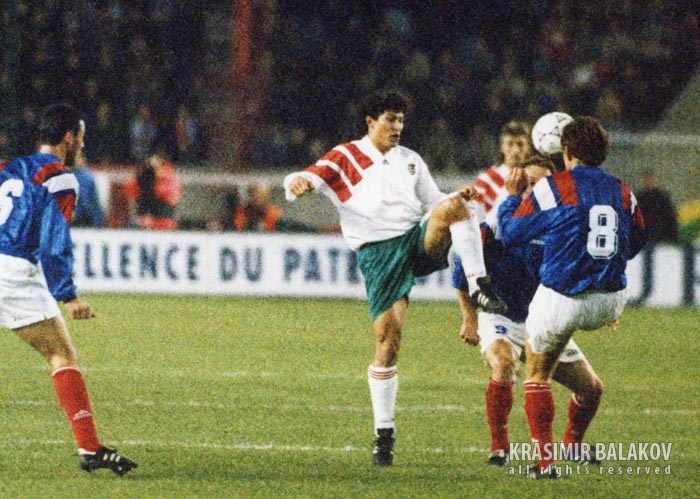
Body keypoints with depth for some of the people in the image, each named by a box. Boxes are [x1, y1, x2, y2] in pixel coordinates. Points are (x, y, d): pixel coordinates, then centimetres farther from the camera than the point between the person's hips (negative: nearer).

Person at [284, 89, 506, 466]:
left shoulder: (410, 161, 20)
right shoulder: (345, 158, 7)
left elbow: (434, 201, 22)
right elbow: (306, 179, -5)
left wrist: (457, 199, -1)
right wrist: (298, 184, -30)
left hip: (420, 238, 3)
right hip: (378, 253, -3)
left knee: (453, 206, -28)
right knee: (387, 340, -11)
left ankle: (480, 287, -27)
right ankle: (384, 433, -1)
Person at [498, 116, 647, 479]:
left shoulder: (552, 188, -9)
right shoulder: (623, 193, 4)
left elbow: (510, 233, 0)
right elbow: (635, 244, 19)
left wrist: (512, 196, 18)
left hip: (561, 302, -4)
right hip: (610, 304, 4)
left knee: (537, 374, 14)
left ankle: (546, 461, 5)